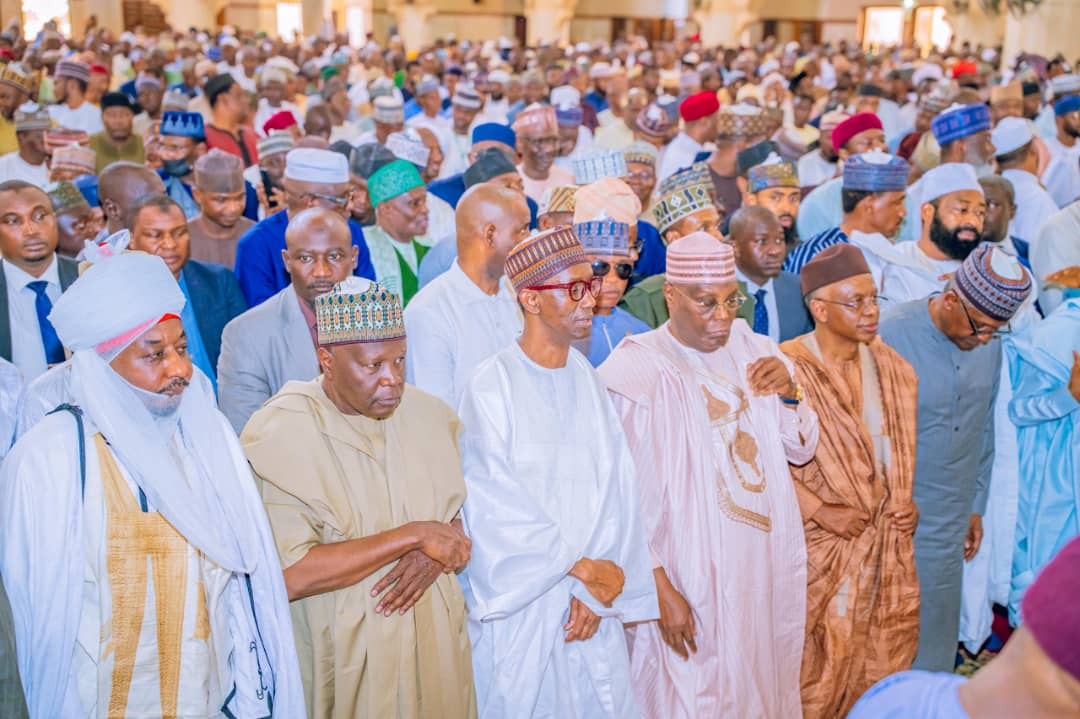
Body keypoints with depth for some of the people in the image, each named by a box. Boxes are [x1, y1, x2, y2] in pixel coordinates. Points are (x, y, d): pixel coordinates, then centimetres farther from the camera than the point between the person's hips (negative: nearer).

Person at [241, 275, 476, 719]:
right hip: (343, 662, -4)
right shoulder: (283, 434, -17)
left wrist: (437, 555, -14)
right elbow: (289, 575, -25)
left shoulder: (428, 414, 1)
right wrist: (414, 535, -23)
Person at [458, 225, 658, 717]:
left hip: (591, 597, 4)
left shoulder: (588, 382, 2)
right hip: (519, 603, -4)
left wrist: (596, 590, -11)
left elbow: (615, 489, -2)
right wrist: (583, 567, -10)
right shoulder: (492, 387, -12)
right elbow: (496, 505, -14)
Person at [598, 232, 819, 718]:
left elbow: (802, 450, 10)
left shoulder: (753, 351, 3)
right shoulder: (635, 371, -16)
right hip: (690, 582, -6)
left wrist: (788, 394, -8)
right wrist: (661, 588, -19)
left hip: (766, 567, 6)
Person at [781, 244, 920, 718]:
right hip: (821, 538, -5)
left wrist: (906, 499, 3)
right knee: (822, 657, 4)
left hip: (887, 533, 5)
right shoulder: (786, 368, -16)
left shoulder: (889, 365, 3)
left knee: (887, 647, 13)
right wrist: (820, 511, -18)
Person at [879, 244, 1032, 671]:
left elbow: (984, 429, 14)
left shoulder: (988, 346, 2)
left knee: (937, 634, 15)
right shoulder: (890, 335, -17)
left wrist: (976, 506, 16)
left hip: (949, 523, 5)